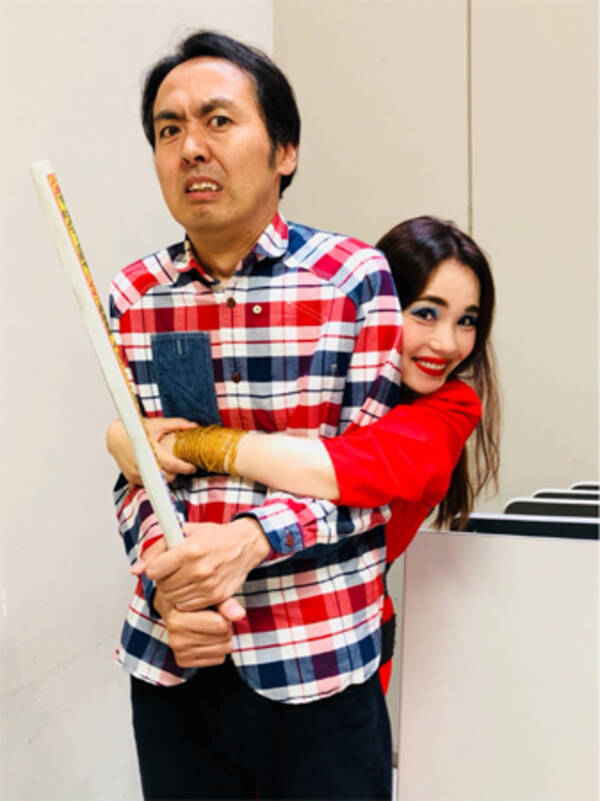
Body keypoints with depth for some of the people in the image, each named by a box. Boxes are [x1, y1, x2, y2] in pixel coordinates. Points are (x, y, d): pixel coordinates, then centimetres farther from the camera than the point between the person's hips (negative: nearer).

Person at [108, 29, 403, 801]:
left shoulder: (354, 277, -7)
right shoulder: (134, 296, 2)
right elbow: (134, 474, 5)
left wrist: (251, 538, -22)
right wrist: (165, 579, -14)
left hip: (319, 665, -2)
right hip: (171, 663, 3)